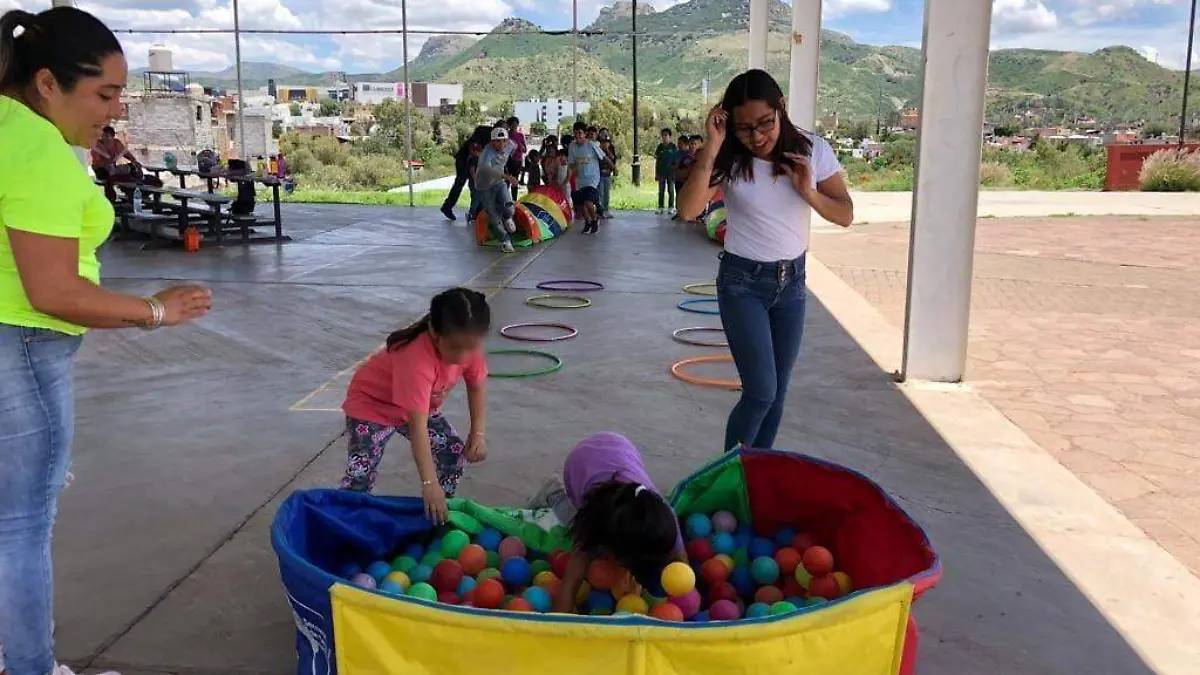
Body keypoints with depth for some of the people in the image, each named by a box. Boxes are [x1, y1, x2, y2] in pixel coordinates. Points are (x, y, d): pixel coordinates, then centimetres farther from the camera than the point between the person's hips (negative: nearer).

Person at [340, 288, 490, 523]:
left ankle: (439, 512, 18)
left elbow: (476, 387, -2)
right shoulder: (417, 358, -43)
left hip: (421, 405, 7)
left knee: (455, 453, -1)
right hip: (372, 404, -6)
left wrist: (477, 433, -15)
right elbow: (417, 426, -46)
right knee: (360, 474, -19)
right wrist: (429, 484, -51)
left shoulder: (467, 346, -23)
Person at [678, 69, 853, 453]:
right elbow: (688, 210, -25)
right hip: (743, 283, -3)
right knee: (761, 391, -10)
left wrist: (808, 193, -20)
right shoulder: (730, 159, -11)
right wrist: (711, 148, -29)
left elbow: (845, 215, -2)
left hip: (792, 281, 4)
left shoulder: (814, 151, -5)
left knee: (777, 391, 10)